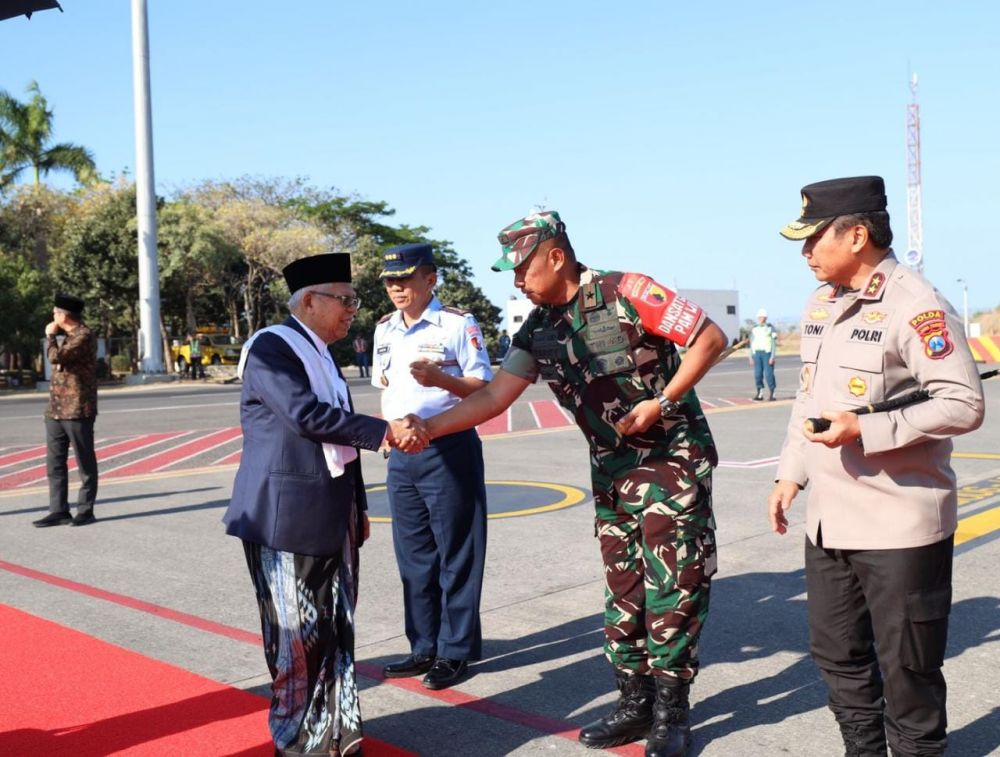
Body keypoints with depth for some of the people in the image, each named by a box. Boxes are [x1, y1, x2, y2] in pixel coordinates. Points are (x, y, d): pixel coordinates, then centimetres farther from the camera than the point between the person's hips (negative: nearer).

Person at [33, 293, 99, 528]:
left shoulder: (84, 336, -12)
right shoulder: (66, 336, 17)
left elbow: (56, 357, -24)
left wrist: (50, 335, -8)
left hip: (78, 411, -9)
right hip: (56, 410, 9)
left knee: (85, 464, 1)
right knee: (55, 463, 7)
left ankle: (85, 511, 7)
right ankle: (59, 511, 12)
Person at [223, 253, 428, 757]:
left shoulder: (323, 355, 17)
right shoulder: (270, 346, -10)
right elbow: (307, 416, -23)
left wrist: (357, 508, 22)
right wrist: (386, 431, -20)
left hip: (331, 517, 8)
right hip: (287, 518, -8)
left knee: (337, 631, 11)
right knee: (298, 636, 0)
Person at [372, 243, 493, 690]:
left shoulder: (458, 324, -8)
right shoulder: (384, 330, 11)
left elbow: (484, 388, -10)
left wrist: (440, 379, -24)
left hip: (449, 449, -6)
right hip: (401, 452, 7)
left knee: (455, 555, 2)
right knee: (413, 556, 13)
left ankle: (455, 651, 13)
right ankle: (425, 648, 24)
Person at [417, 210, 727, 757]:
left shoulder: (626, 292, -17)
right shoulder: (538, 330, 2)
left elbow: (711, 338, -16)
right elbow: (495, 395, 0)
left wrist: (662, 402, -18)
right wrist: (429, 428, -10)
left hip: (673, 456, -6)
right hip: (611, 467, 6)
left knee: (672, 585, -3)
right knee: (623, 587, 10)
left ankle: (671, 712, 10)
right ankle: (634, 703, 21)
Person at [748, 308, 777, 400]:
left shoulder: (770, 328, -1)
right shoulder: (754, 329, 12)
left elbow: (774, 343, -4)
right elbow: (751, 344, 14)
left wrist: (772, 357, -11)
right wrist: (751, 357, 8)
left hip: (767, 353, -4)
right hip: (756, 353, 4)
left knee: (769, 374, -8)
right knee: (757, 374, 1)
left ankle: (772, 393, 1)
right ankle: (760, 393, 10)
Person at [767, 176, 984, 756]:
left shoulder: (916, 305, -15)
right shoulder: (821, 303, 11)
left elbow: (965, 404, -21)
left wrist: (865, 430, -25)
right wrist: (791, 474, 15)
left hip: (900, 526, -8)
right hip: (829, 521, 8)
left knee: (906, 668, 4)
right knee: (838, 656, 19)